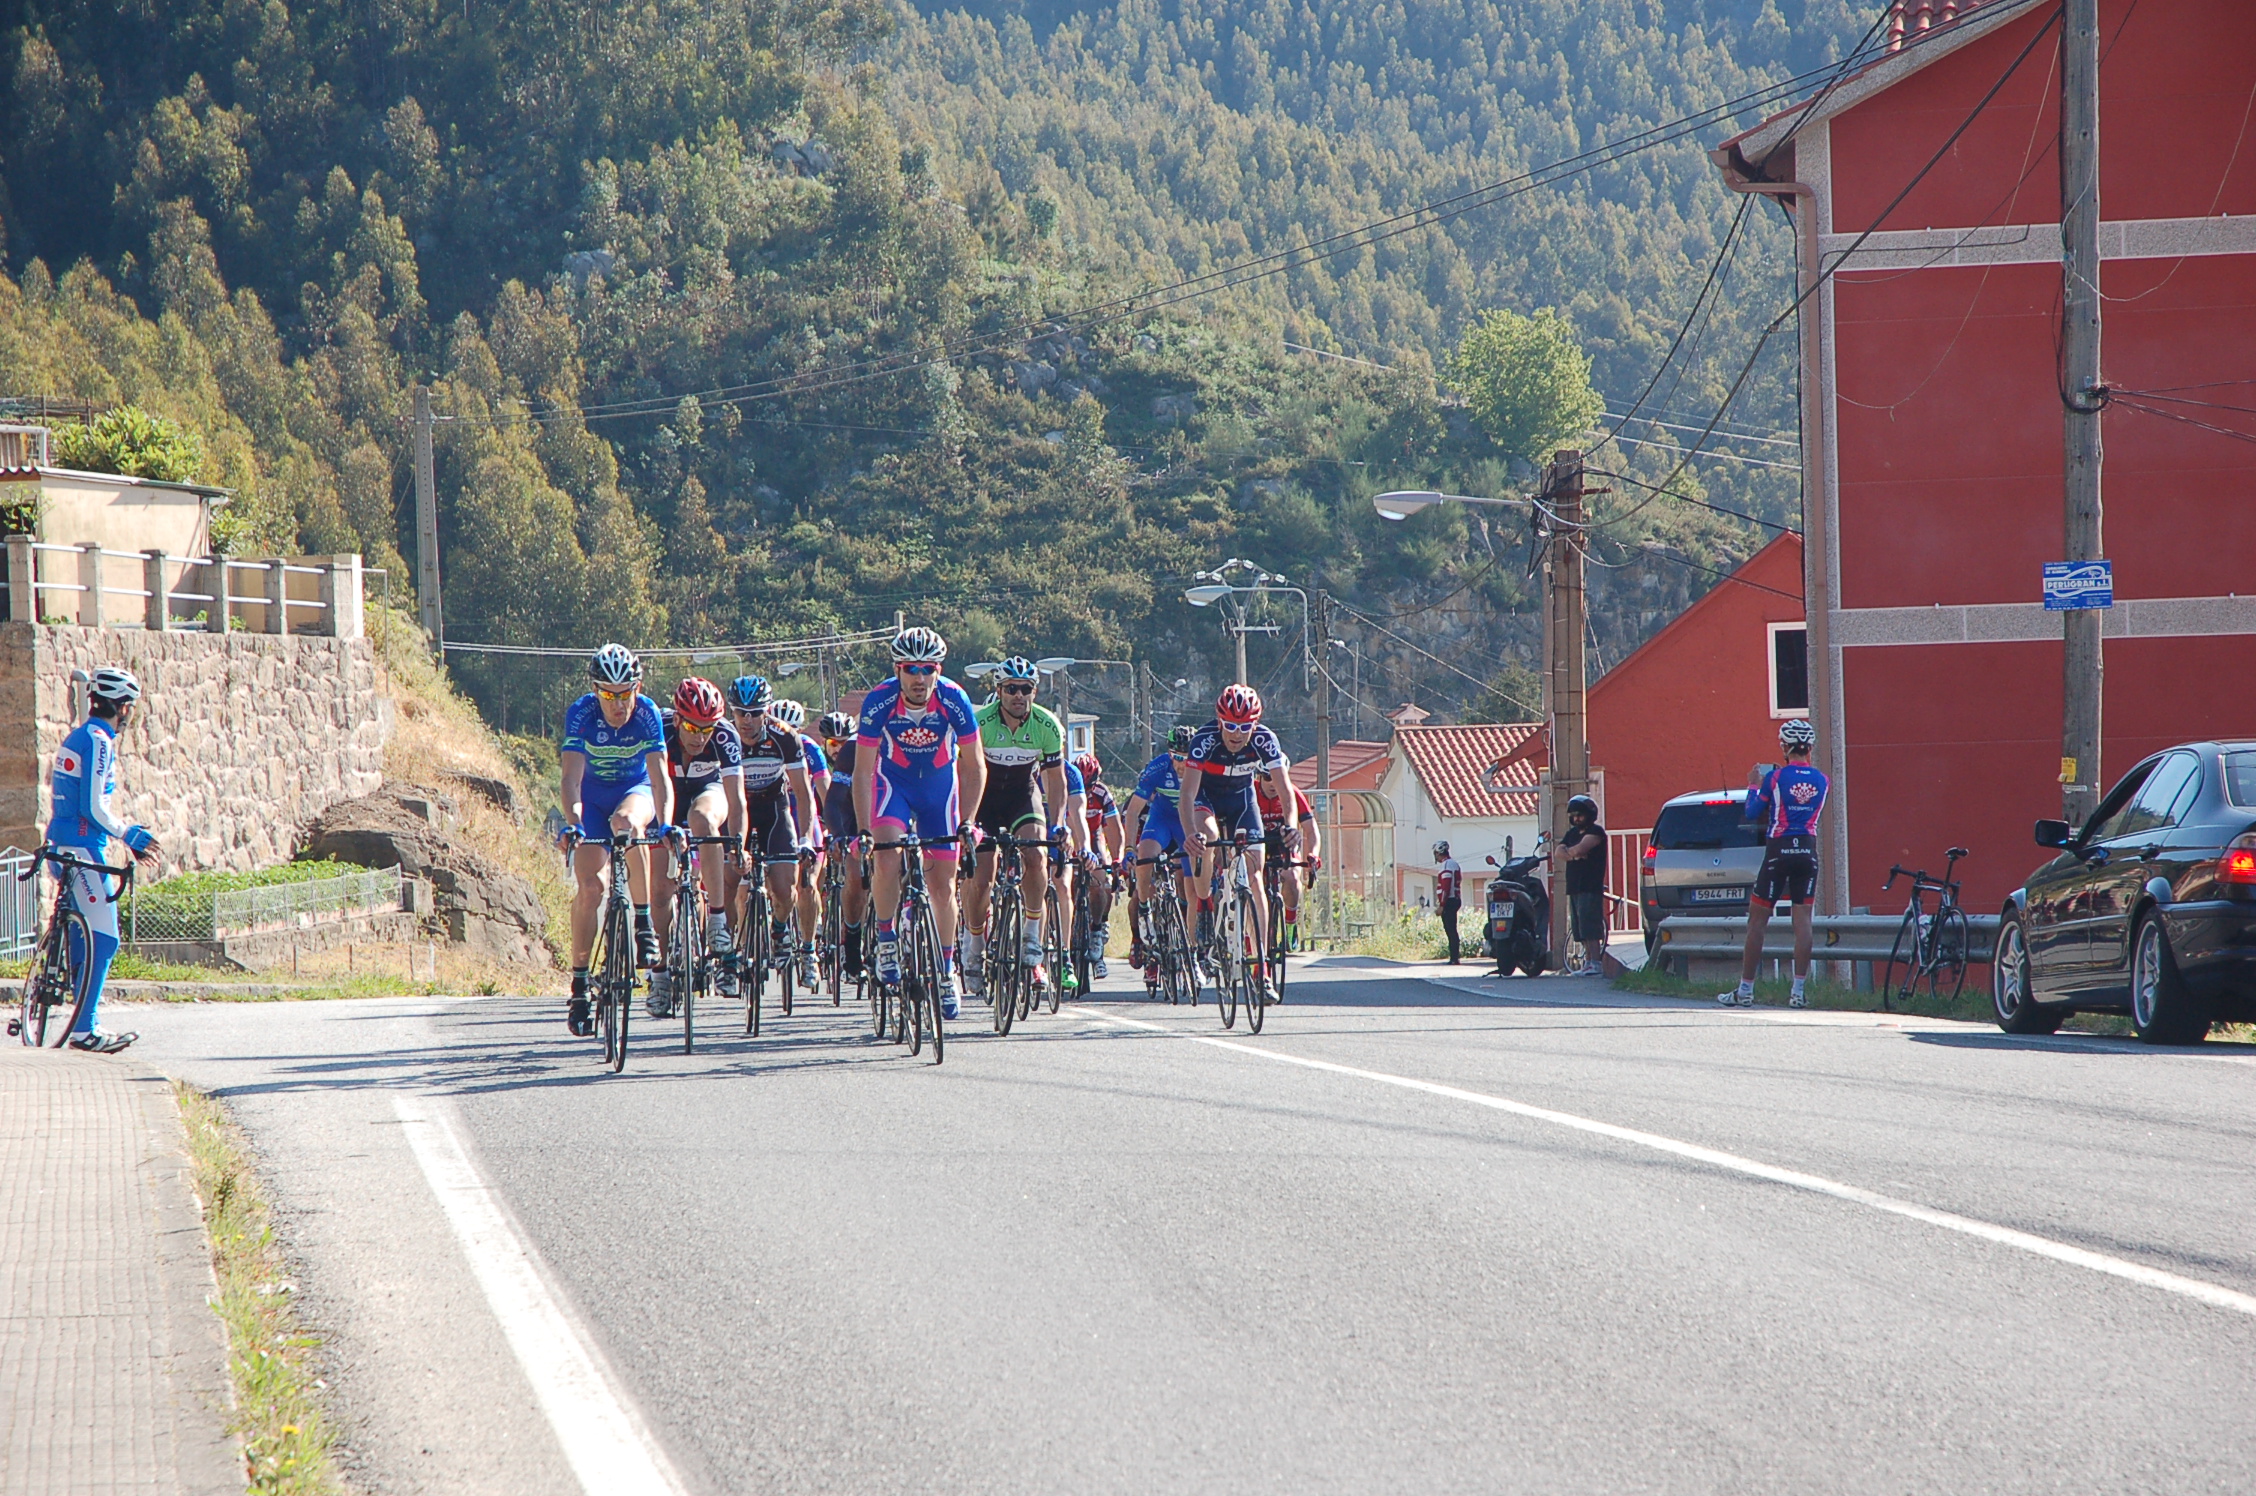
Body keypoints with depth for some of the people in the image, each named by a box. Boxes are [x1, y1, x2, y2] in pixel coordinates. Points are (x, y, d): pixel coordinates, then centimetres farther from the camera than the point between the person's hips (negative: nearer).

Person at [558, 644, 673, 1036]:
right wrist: (573, 823, -48)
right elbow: (571, 776, -31)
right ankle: (579, 985, -6)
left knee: (625, 822, -36)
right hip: (593, 799, 0)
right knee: (590, 885, -15)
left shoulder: (647, 713, -23)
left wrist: (665, 824, -44)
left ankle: (644, 925, -26)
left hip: (635, 791, 0)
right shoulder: (581, 714, -24)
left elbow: (659, 775, -28)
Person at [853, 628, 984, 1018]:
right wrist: (865, 831, -29)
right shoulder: (879, 702, -26)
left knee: (943, 885, 1)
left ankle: (946, 971, 17)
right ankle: (886, 940, -10)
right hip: (893, 781, -1)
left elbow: (975, 767, -15)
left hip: (940, 784, 1)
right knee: (888, 853, -28)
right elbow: (863, 772, -21)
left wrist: (966, 822, -23)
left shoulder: (954, 701, -25)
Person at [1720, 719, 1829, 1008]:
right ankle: (1799, 990, -2)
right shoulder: (1821, 780, 3)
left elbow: (1752, 814, -2)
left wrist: (1753, 786, 15)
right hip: (1808, 851, 3)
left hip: (1778, 851, -3)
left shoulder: (1775, 777, -8)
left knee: (1757, 920, 4)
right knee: (1803, 920, 3)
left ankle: (1745, 990, 4)